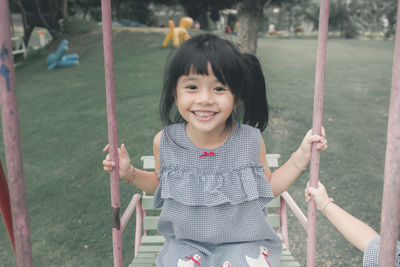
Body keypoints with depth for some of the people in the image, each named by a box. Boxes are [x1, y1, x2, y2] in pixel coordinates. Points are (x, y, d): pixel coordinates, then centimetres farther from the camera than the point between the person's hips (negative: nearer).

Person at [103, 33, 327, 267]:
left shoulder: (251, 141, -11)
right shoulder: (164, 142, -9)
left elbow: (269, 187, 5)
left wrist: (301, 157, -4)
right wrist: (130, 173, -4)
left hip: (242, 241, 0)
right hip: (186, 243, 0)